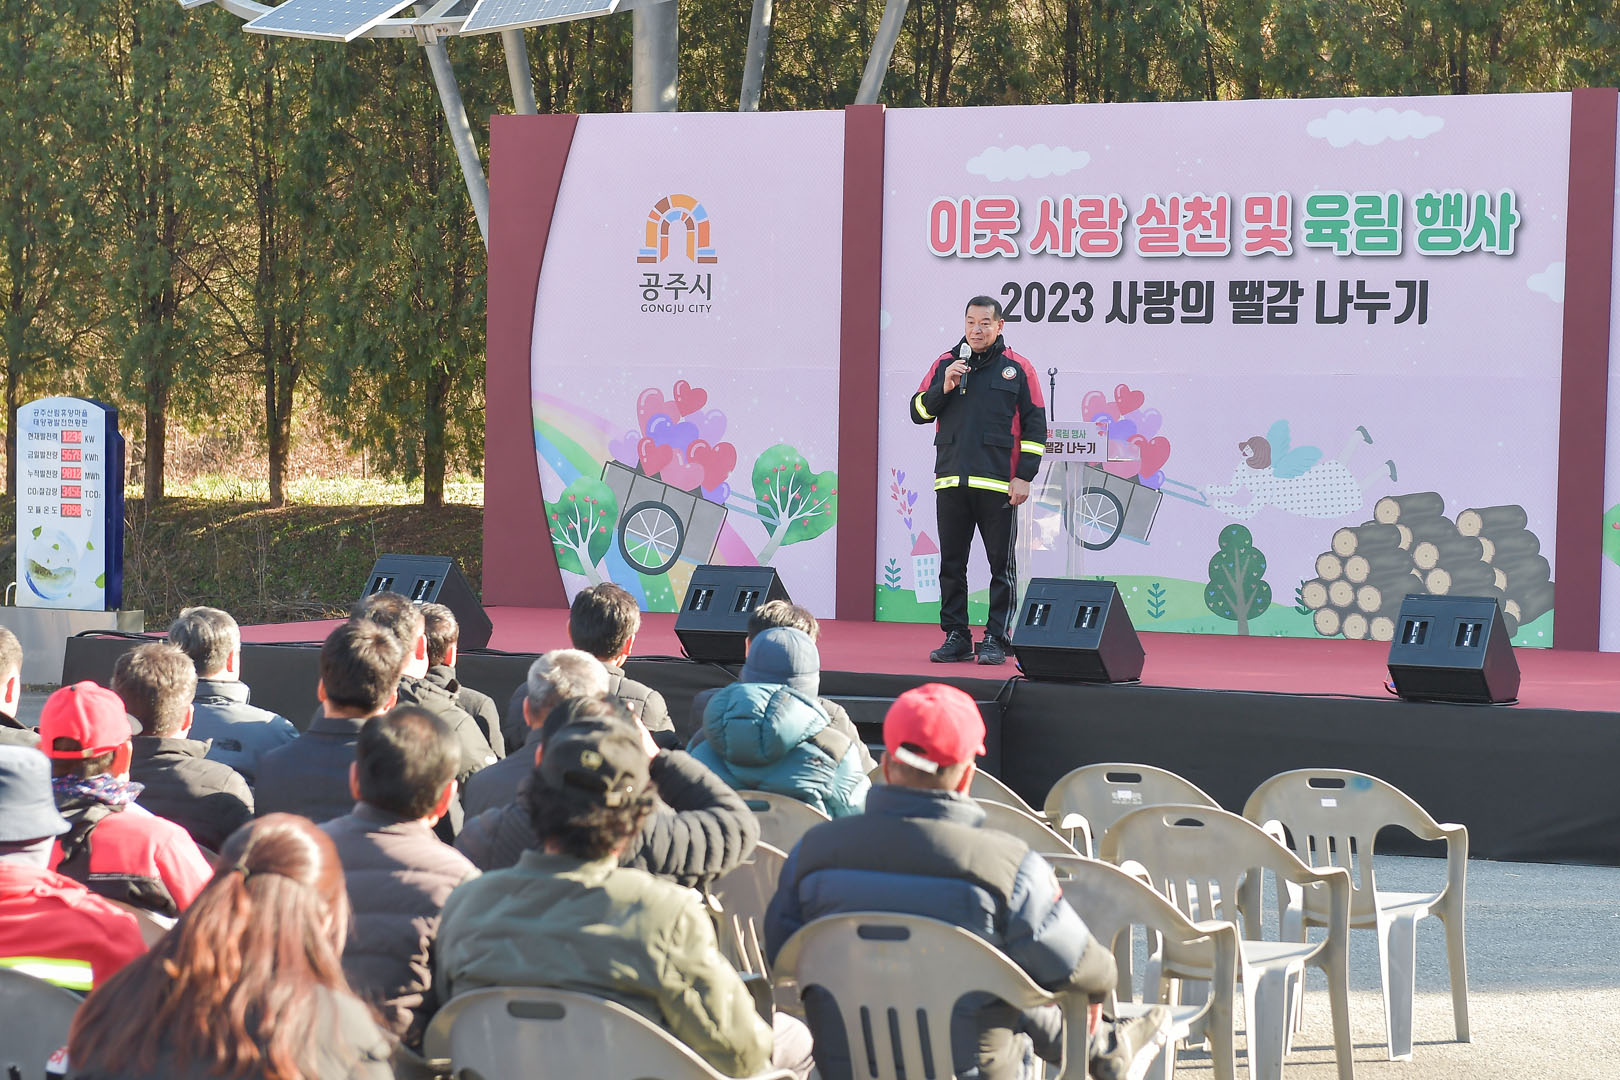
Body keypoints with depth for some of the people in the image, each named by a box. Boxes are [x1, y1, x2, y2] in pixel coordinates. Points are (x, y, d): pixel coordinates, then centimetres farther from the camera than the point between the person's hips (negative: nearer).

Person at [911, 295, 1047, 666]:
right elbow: (918, 411, 11)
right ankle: (956, 637, 13)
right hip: (950, 482, 3)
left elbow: (1035, 427, 2)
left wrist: (1025, 476, -5)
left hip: (998, 484, -3)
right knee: (951, 564, 6)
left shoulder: (1018, 369, 3)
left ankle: (996, 639, 4)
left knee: (1001, 565, 0)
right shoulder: (945, 364, 11)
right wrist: (944, 388, -7)